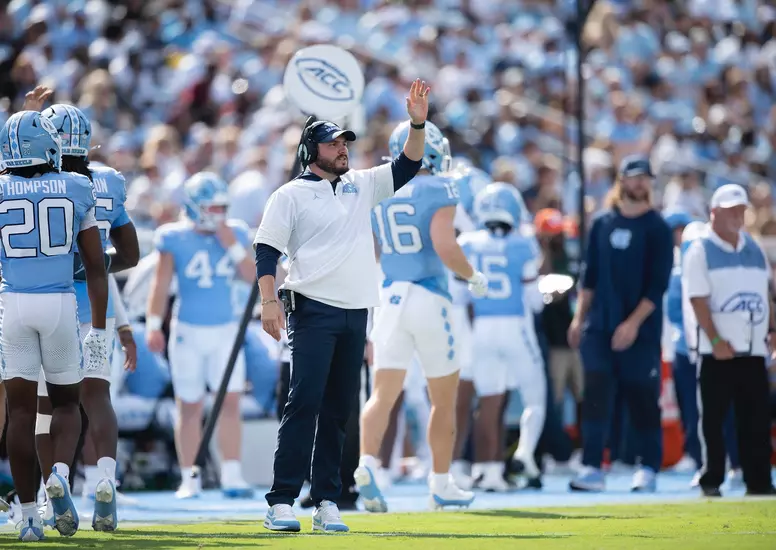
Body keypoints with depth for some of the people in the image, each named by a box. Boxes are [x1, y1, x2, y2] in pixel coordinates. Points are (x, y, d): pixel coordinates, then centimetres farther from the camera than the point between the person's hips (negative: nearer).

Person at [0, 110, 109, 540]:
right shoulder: (77, 190, 1)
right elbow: (96, 266, 2)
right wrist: (98, 328, 8)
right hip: (61, 304, 0)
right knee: (66, 402, 17)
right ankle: (60, 473, -11)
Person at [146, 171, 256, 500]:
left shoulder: (234, 234, 4)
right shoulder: (175, 239, -5)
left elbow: (253, 276, -1)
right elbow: (161, 283, -3)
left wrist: (233, 247, -11)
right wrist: (153, 325, -10)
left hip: (226, 330, 2)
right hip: (188, 332, -2)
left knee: (230, 401, -8)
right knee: (190, 408, 3)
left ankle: (231, 476, -6)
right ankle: (189, 479, 11)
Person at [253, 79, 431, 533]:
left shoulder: (361, 186, 16)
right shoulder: (291, 196, 1)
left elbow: (407, 167, 15)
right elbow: (266, 251, -3)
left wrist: (418, 123, -1)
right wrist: (269, 301, -15)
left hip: (356, 313, 6)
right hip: (314, 310, -6)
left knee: (338, 410, 6)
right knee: (305, 404, -12)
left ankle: (327, 502, 8)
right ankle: (282, 501, -13)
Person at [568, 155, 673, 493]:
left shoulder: (657, 229, -2)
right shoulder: (602, 224, 10)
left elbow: (658, 285, -8)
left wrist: (634, 323, -16)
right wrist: (579, 317, 9)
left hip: (640, 331, -3)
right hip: (599, 326, 3)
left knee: (643, 401, 1)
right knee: (596, 398, -5)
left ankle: (649, 469, 11)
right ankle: (591, 469, -6)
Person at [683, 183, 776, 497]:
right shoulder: (700, 251, -3)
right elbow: (698, 299, -9)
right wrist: (716, 340, -16)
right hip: (718, 352, -5)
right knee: (713, 417, -3)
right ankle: (711, 481, 2)